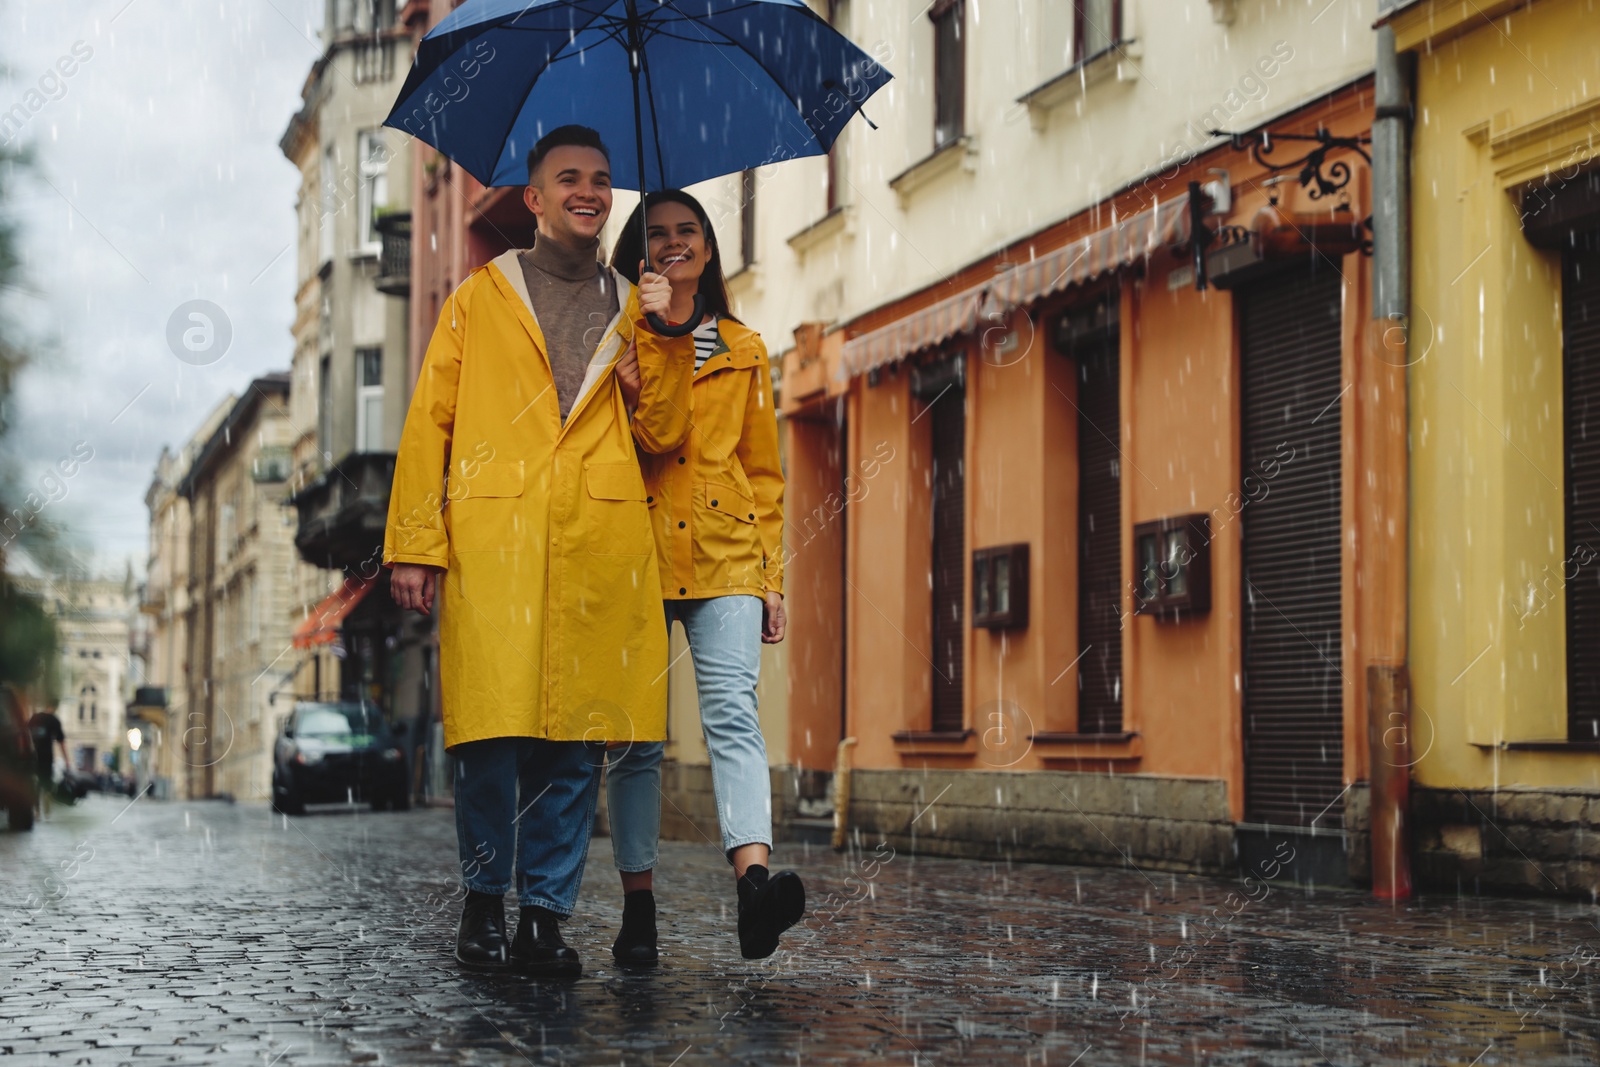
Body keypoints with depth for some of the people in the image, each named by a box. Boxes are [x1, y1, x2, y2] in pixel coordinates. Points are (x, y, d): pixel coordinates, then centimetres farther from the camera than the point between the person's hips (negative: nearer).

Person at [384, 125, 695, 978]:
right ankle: (485, 900, 6)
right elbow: (429, 423, 11)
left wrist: (664, 338, 1)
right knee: (493, 728, -10)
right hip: (493, 537, -2)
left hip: (601, 545, 2)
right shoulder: (480, 298, 16)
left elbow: (661, 434, 14)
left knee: (576, 739, -2)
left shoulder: (634, 309, 22)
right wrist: (414, 543, 1)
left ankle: (546, 911, 6)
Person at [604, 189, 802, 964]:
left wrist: (773, 575, 10)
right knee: (634, 733, -2)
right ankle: (638, 907, 5)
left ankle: (753, 881, -34)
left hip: (725, 555, 0)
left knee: (732, 712, -18)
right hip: (635, 551, 0)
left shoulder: (743, 351, 17)